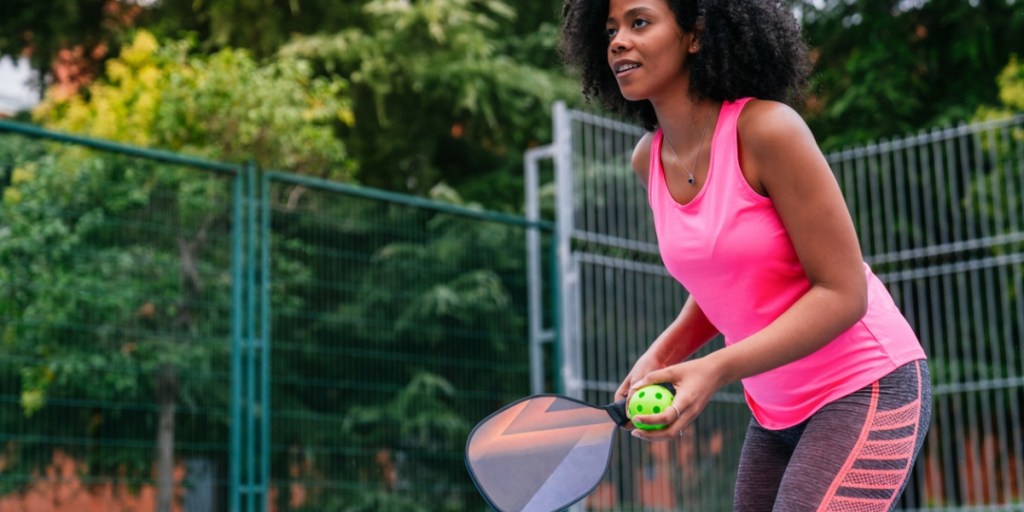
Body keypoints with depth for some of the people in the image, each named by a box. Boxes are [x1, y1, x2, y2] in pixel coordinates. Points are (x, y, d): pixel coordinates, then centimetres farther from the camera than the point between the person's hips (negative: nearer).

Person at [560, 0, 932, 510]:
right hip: (775, 408, 7)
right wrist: (663, 354, -3)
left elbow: (842, 293, -19)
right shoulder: (648, 159, 1)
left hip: (864, 390, -7)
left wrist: (716, 370, -27)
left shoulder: (766, 129, -20)